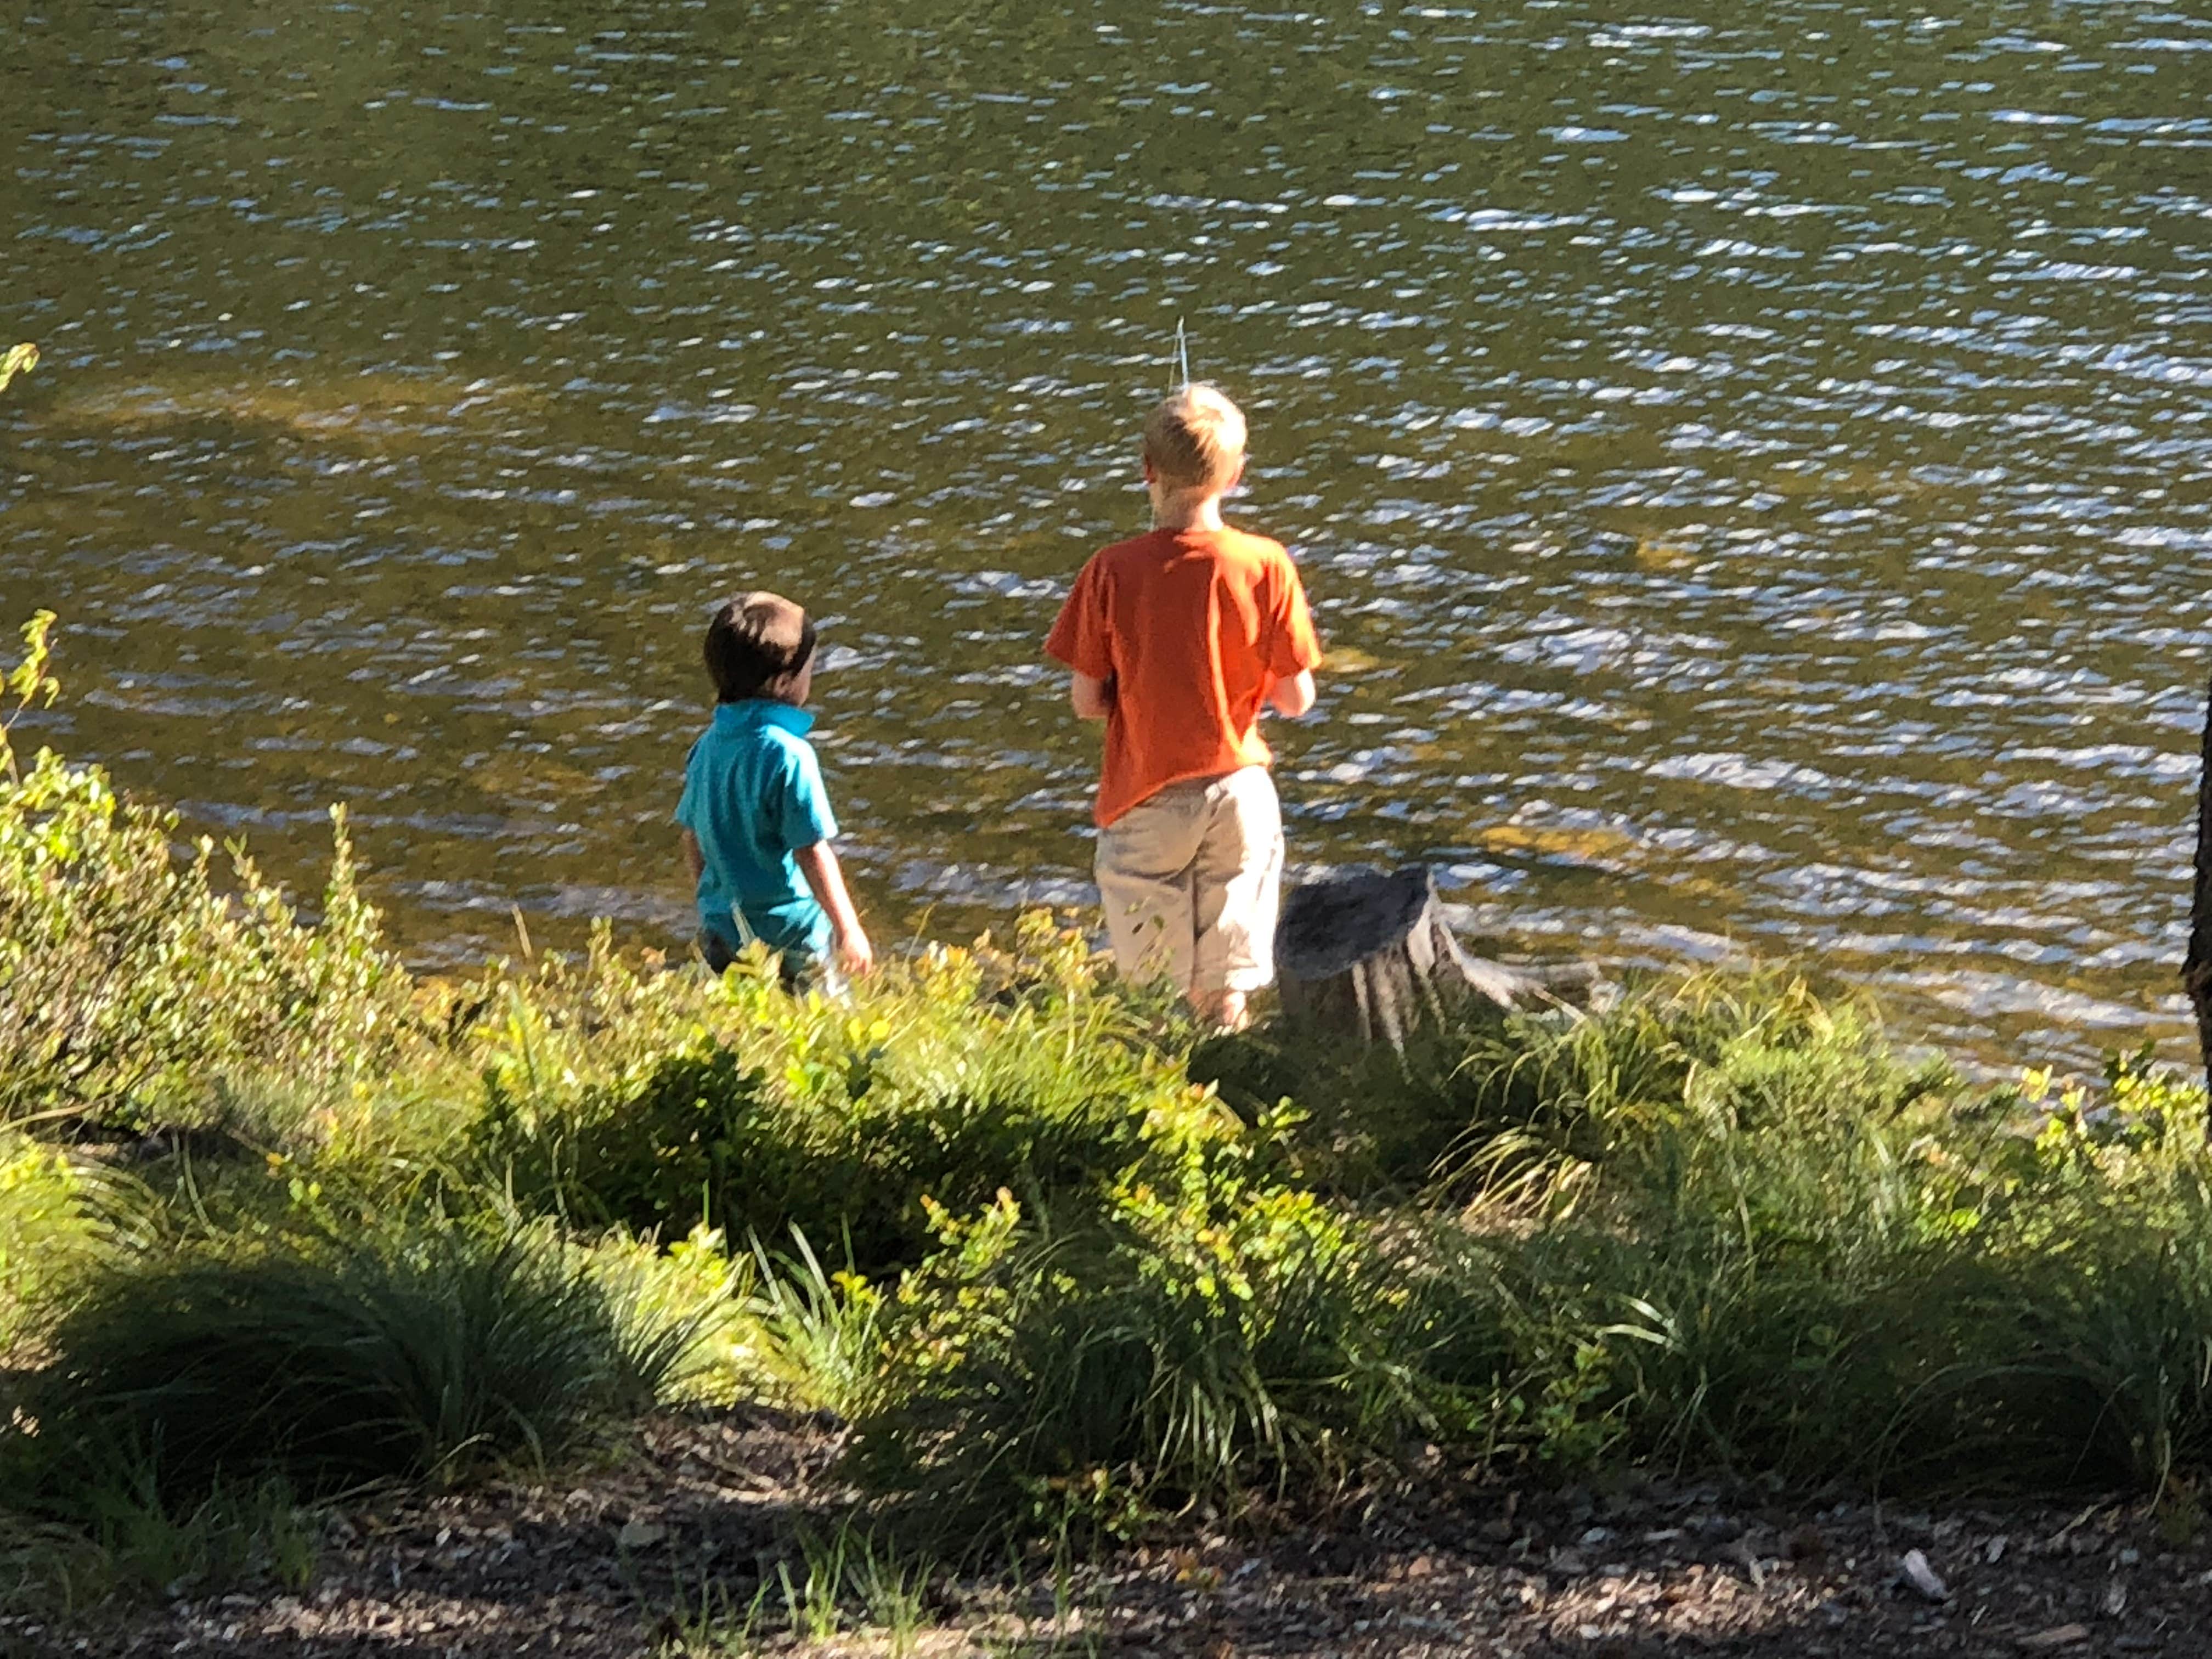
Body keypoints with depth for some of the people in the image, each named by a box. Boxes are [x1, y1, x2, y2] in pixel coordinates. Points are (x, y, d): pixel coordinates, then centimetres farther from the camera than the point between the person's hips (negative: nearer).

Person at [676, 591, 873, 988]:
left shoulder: (707, 747, 4)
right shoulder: (788, 755, -18)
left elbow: (693, 843, 14)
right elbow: (812, 853, -17)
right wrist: (848, 928, -11)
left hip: (720, 928, 7)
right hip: (787, 935, -7)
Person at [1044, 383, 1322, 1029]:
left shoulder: (1112, 572, -13)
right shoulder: (1266, 566, -11)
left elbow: (1085, 701, -7)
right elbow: (1296, 699, -6)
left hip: (1146, 795, -1)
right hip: (1238, 792, 1)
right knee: (1228, 988, 11)